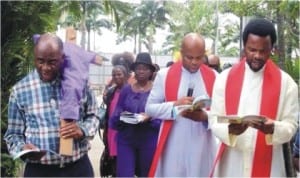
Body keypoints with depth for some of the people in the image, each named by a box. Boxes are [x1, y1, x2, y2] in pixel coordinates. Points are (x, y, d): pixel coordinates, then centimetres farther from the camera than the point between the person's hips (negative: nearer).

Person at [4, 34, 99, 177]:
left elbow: (92, 116, 11)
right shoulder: (20, 89, -2)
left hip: (78, 166, 1)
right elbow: (13, 134, 3)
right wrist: (22, 148, -19)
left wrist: (83, 130, -11)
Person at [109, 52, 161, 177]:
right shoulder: (126, 89, 4)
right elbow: (116, 113, 7)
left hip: (149, 141, -1)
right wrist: (121, 115, -15)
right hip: (126, 140, 1)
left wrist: (150, 117, -21)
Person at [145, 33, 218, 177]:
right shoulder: (164, 75, 0)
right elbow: (149, 108, 0)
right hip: (173, 146, -1)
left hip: (202, 147, 1)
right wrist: (174, 105, -16)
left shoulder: (213, 77, 4)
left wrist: (205, 116, -17)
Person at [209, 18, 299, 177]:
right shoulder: (225, 78, 0)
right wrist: (231, 130, -21)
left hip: (267, 164, 0)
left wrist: (273, 128, -22)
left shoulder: (286, 82, -1)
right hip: (230, 163, 1)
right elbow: (214, 121, -1)